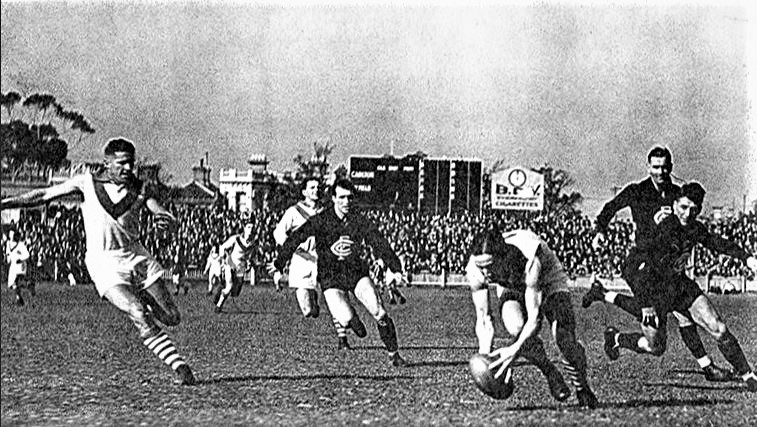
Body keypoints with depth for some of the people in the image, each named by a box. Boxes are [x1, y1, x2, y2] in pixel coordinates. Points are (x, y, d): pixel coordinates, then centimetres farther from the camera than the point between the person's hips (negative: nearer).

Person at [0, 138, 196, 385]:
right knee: (140, 317, -23)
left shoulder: (138, 190, 2)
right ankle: (179, 367, -17)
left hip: (136, 257, 3)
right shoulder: (87, 183, -2)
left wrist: (164, 219, -30)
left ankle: (143, 298, 35)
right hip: (105, 263, -3)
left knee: (172, 318, 3)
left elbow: (169, 219, -5)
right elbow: (46, 195, 7)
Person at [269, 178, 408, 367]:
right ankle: (353, 321, 18)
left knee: (379, 313, -15)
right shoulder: (321, 220, -8)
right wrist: (279, 266, -13)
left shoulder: (359, 221, -3)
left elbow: (379, 244, -9)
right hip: (330, 277, -2)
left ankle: (394, 353, 4)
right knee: (345, 319, -22)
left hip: (357, 272, 2)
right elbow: (294, 239, -8)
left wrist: (394, 268, -21)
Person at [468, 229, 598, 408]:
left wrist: (514, 350, -51)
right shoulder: (474, 270, -31)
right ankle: (551, 374, -5)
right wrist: (484, 354, -34)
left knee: (565, 340, -21)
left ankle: (583, 390, 9)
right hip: (511, 289, 3)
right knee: (516, 328, -31)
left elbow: (533, 318, -41)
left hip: (549, 282, -3)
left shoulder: (528, 261, -43)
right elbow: (482, 320, -20)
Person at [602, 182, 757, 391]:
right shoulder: (664, 230, -26)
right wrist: (646, 304, -25)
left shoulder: (695, 228, -5)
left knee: (719, 330, -6)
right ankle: (615, 338, 34)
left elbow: (716, 242, 15)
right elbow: (645, 268, -25)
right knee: (656, 348, 8)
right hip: (655, 290, -6)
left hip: (681, 284, 6)